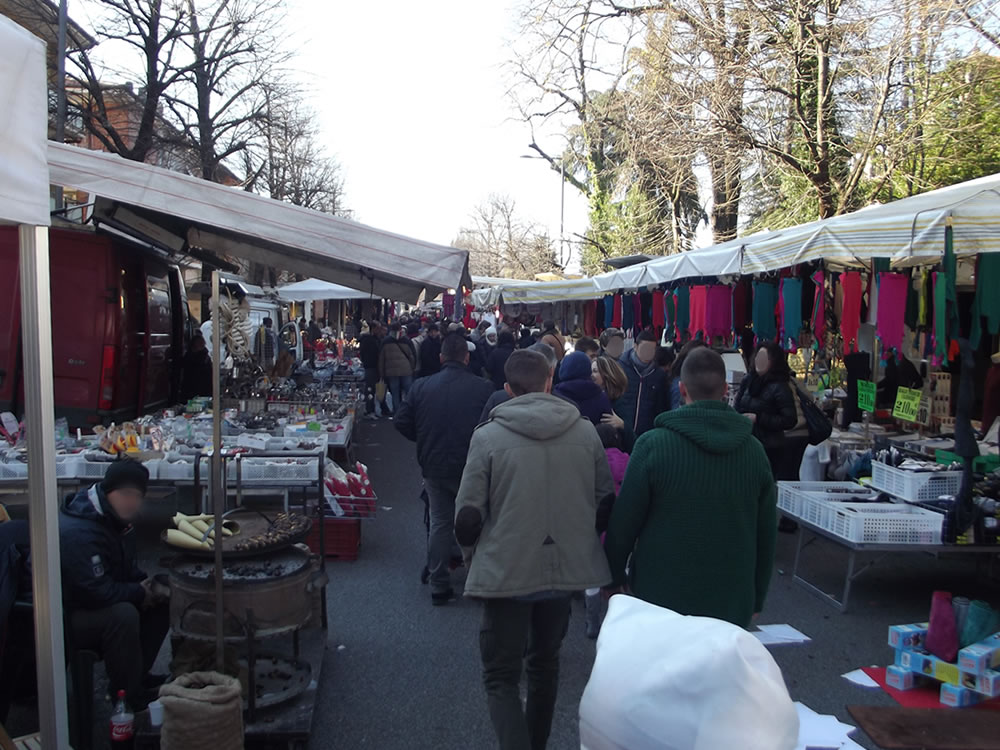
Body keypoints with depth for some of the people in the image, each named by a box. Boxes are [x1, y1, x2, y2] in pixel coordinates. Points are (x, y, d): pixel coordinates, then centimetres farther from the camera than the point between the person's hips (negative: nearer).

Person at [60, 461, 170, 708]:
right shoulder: (78, 532, -30)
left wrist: (147, 584, -5)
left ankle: (137, 675, 12)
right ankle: (127, 695, -18)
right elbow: (97, 591, -32)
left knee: (162, 603, 3)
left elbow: (129, 567, 16)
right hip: (68, 617, -10)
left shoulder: (116, 518, 3)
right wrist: (139, 593, -17)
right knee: (124, 615, -35)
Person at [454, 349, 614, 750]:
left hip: (506, 573, -4)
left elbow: (468, 516, -12)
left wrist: (476, 555, 7)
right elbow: (605, 502, 3)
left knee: (501, 677, 10)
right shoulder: (586, 432, -6)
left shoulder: (488, 436, -15)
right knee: (545, 663, 25)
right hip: (566, 569, 4)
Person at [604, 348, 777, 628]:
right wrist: (756, 600, 18)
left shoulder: (653, 445, -12)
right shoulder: (754, 450, -1)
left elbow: (623, 523, -7)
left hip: (662, 597, -3)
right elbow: (766, 534, 7)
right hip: (732, 604, 3)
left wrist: (613, 579, 8)